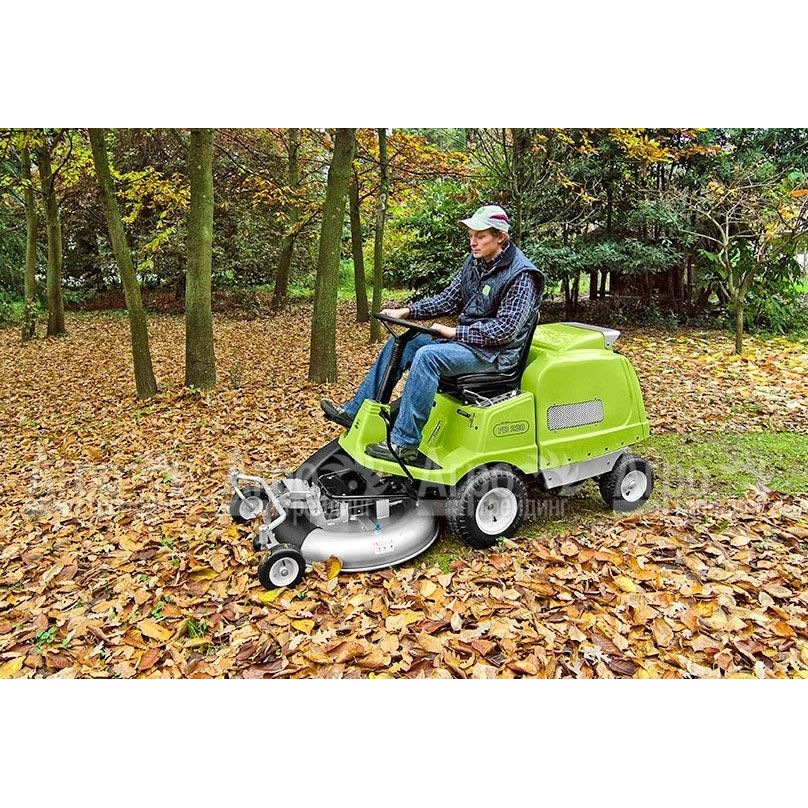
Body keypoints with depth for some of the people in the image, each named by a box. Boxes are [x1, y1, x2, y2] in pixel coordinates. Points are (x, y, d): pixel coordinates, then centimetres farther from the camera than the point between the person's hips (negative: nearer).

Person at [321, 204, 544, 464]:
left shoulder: (521, 276, -16)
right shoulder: (474, 262, 9)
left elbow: (504, 329, -22)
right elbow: (448, 299, 11)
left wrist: (455, 332, -20)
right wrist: (407, 311, -1)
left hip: (496, 352, -9)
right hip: (465, 340, 9)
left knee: (427, 355, -32)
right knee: (398, 345, 2)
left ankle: (403, 444, -30)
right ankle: (356, 412, 6)